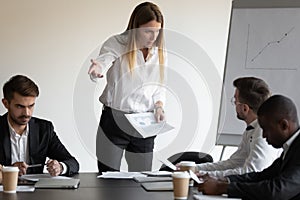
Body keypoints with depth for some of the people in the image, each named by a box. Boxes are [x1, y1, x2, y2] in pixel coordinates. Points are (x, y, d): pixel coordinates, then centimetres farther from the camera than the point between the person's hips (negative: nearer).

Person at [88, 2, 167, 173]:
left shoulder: (160, 53, 7)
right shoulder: (116, 43, -7)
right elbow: (103, 61, -26)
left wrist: (159, 107, -5)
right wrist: (96, 70, -49)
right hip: (115, 119, -4)